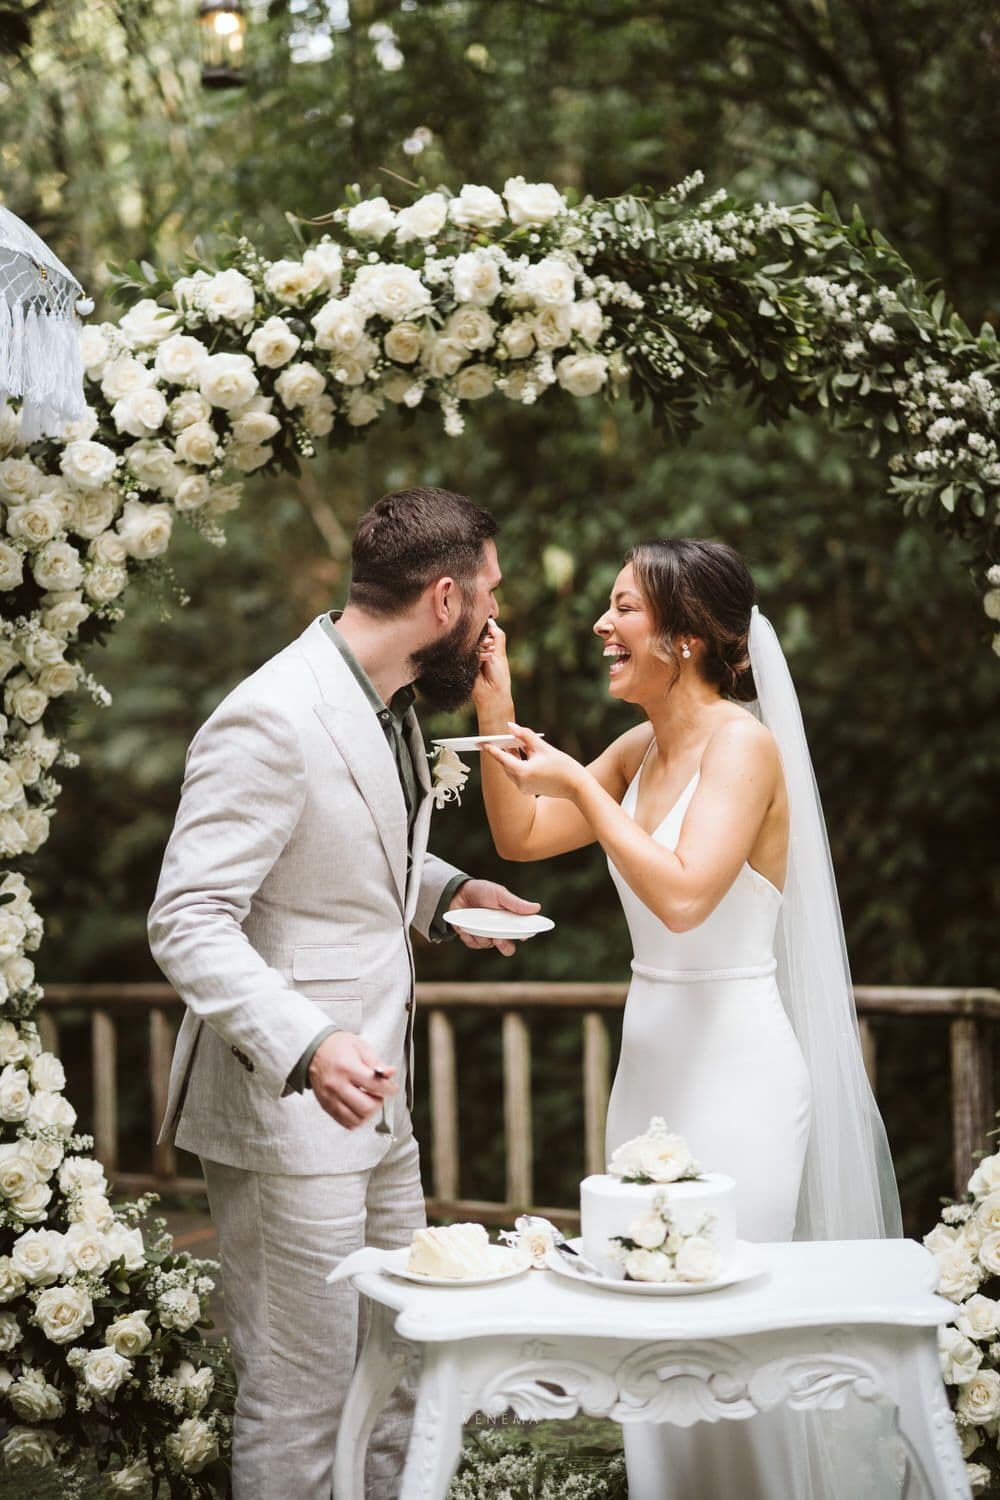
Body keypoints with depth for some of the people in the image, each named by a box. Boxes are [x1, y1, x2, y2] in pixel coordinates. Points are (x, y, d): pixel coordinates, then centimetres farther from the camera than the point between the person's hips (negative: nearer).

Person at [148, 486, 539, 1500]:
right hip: (284, 1110, -10)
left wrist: (442, 890, 9)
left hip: (372, 1100, 10)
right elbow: (188, 924, -24)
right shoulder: (270, 720, -22)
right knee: (299, 1398, 1)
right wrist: (304, 1047, -36)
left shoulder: (385, 701, 8)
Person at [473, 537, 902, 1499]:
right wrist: (495, 708, 5)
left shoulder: (743, 744, -14)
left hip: (734, 1068, -8)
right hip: (651, 1060, 8)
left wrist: (580, 785, -20)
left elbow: (683, 894, -26)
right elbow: (521, 837, 15)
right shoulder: (641, 749, 9)